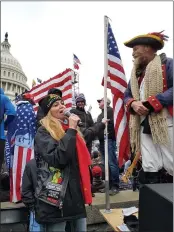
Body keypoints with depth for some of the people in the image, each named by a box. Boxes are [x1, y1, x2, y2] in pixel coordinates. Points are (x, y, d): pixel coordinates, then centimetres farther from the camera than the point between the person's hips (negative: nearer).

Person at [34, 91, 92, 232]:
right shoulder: (43, 132, -8)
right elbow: (57, 159, -24)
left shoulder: (70, 128, 14)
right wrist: (71, 130, -19)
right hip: (56, 198, -7)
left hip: (77, 194, 7)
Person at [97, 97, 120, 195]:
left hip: (109, 140, -10)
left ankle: (115, 186, -6)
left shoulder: (110, 110, -3)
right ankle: (109, 184, 17)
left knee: (112, 163, -10)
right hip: (102, 141, 10)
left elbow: (113, 123, -17)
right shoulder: (101, 114, 27)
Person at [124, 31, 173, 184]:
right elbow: (127, 95, 21)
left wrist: (150, 103, -18)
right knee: (150, 169, 6)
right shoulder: (136, 72, 21)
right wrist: (133, 104, -3)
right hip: (144, 126, 6)